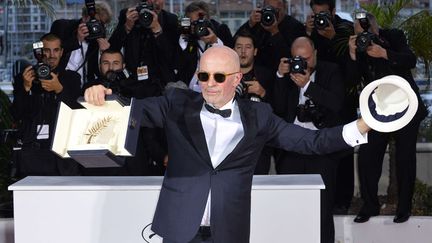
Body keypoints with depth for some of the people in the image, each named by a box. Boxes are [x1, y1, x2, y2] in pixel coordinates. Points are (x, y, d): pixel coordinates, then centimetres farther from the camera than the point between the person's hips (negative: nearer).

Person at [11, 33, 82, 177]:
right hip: (31, 147, 0)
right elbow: (16, 116, 5)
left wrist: (59, 89, -14)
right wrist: (26, 88, -9)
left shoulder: (71, 78, 13)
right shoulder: (23, 79, 12)